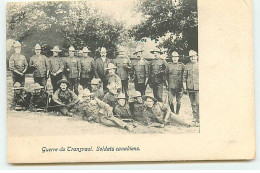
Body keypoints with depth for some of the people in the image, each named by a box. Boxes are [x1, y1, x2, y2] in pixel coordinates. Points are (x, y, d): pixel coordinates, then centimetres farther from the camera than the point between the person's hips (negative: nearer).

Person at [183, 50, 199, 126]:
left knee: (198, 103, -12)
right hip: (190, 88, 3)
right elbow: (184, 77, 11)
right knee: (193, 104, 10)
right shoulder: (187, 66, 9)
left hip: (198, 88, -3)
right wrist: (184, 87, 5)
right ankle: (195, 118, 20)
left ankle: (198, 120, -8)